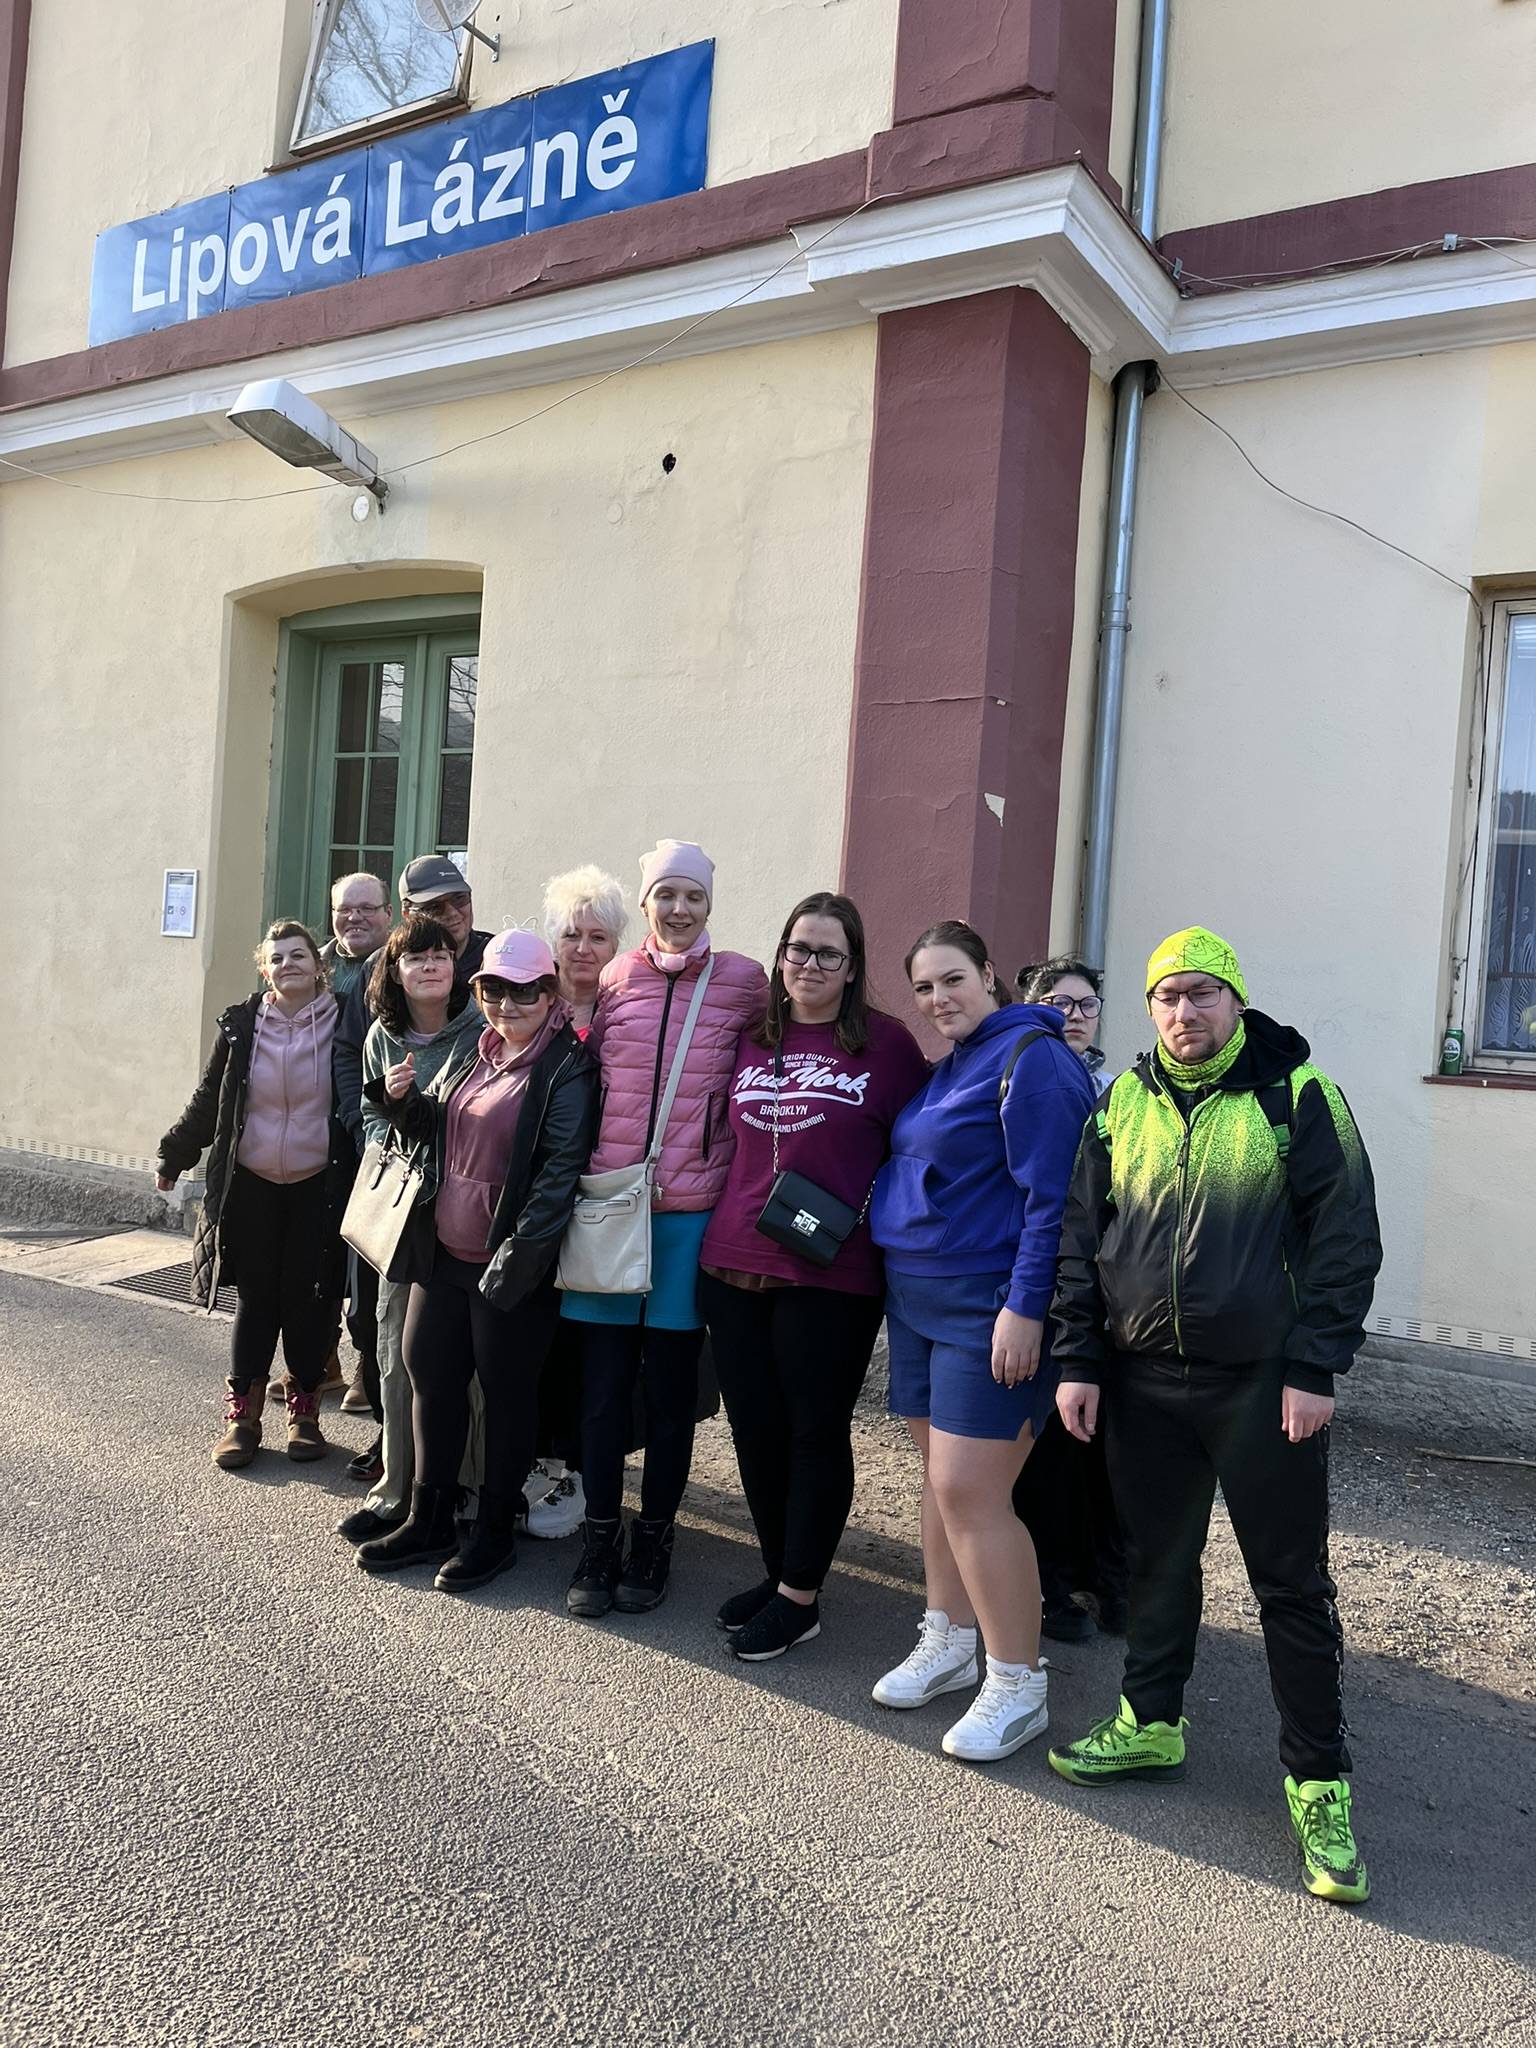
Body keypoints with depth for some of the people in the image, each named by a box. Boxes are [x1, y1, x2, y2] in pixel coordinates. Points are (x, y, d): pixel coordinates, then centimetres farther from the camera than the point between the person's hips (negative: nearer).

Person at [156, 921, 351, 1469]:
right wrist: (174, 1156, 15)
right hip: (251, 1184, 2)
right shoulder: (240, 1025, 0)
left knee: (307, 1298, 4)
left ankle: (304, 1408, 20)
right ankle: (243, 1414, 15)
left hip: (318, 1187, -1)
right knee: (255, 1297, 5)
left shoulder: (341, 1025, -6)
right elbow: (208, 1100, 11)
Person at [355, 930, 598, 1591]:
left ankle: (494, 1531, 23)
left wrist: (521, 1251, -24)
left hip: (509, 1264, -7)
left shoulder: (568, 1066, -13)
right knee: (431, 1376, 14)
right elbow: (433, 1134, 19)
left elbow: (562, 1168, -19)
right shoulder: (472, 1053, 11)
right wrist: (403, 1100, -2)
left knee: (506, 1392, 6)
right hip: (445, 1252, 8)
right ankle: (429, 1522, 30)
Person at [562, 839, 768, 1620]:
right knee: (603, 1379, 7)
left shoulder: (743, 981, -1)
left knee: (671, 1382, 9)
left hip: (692, 1210, -1)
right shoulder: (611, 980, 5)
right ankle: (599, 1539, 22)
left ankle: (653, 1537, 25)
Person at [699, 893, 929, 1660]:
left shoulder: (886, 1043, -3)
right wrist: (731, 1222, 13)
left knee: (816, 1432, 6)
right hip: (733, 1263, 5)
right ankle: (778, 1572, 32)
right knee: (754, 1427, 13)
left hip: (831, 1277, -5)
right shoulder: (751, 1040, 10)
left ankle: (799, 1597, 21)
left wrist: (867, 1215, -8)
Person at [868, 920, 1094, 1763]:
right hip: (918, 1299, 9)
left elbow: (1052, 1196, -19)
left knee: (969, 1492, -8)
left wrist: (1025, 1308, -22)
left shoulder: (1032, 1058, -13)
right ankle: (948, 1644, 29)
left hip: (992, 1310, -9)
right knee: (939, 1476, 15)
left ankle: (1018, 1685, 7)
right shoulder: (946, 1067, 15)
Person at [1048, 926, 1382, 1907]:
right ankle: (1151, 1724, 34)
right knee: (1158, 1560, 16)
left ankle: (1320, 1785, 19)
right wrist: (1079, 1362, 4)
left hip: (1263, 1384, -3)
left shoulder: (1299, 1096, -5)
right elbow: (1082, 1239, 9)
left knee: (1292, 1583, 5)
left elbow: (1346, 1239, -7)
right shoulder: (1122, 1103, 6)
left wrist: (1314, 1369, -12)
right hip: (1142, 1382, 4)